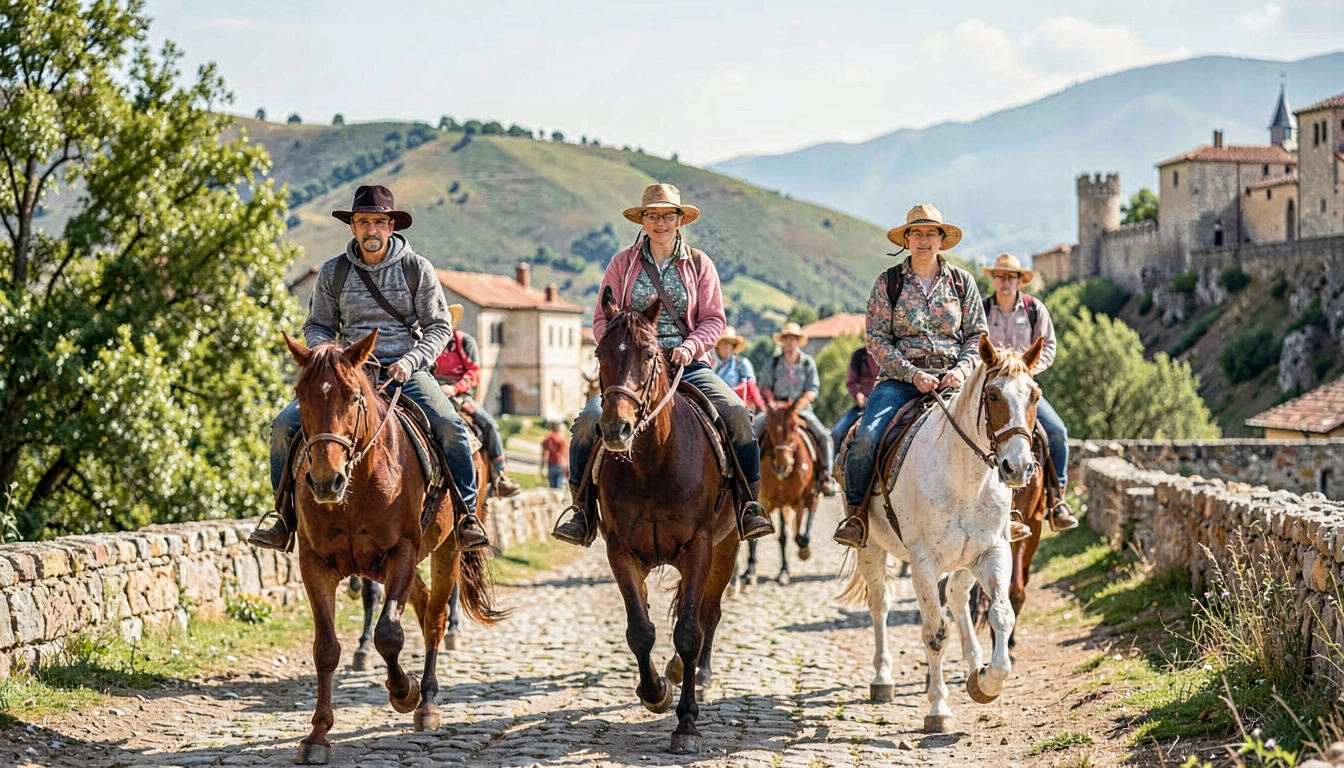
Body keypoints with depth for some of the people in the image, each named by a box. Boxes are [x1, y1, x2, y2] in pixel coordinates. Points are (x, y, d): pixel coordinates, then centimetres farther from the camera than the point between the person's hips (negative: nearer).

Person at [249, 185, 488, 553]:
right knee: (285, 425, -15)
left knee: (450, 426, -28)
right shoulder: (333, 272, 6)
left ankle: (466, 513, -16)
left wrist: (411, 360, -15)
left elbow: (440, 326, 2)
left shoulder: (417, 268, 1)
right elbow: (317, 327, 14)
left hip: (405, 368, -2)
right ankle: (287, 516, -2)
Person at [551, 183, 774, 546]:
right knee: (588, 421, -24)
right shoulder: (622, 264, 8)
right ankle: (583, 512, -9)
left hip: (688, 365, 0)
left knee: (737, 416, -24)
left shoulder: (698, 264, 9)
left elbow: (713, 320, 5)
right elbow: (602, 321, 7)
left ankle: (748, 505, -11)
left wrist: (690, 346, -15)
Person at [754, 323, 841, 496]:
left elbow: (813, 389, -1)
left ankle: (826, 477, -14)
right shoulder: (773, 363, 7)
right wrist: (773, 402, -15)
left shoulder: (808, 362, 5)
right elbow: (765, 386, 4)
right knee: (753, 429, -24)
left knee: (824, 437, -21)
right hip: (777, 406, 0)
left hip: (801, 408, 0)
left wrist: (801, 403, -17)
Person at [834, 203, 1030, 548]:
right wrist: (913, 374, -13)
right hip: (900, 379, -1)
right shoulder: (888, 282, 4)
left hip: (953, 378, 1)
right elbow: (877, 339, -1)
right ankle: (856, 514, -7)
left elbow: (977, 335, 9)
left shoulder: (962, 281, 9)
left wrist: (962, 369, -11)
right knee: (865, 440, -26)